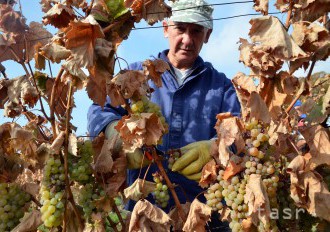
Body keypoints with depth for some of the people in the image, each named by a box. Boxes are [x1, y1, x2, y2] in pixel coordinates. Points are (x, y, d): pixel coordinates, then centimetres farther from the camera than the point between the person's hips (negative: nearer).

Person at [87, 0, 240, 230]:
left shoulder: (221, 84, 9)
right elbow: (99, 111, -3)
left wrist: (215, 147, -29)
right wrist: (118, 132, -27)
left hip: (204, 206, 1)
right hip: (144, 203, 0)